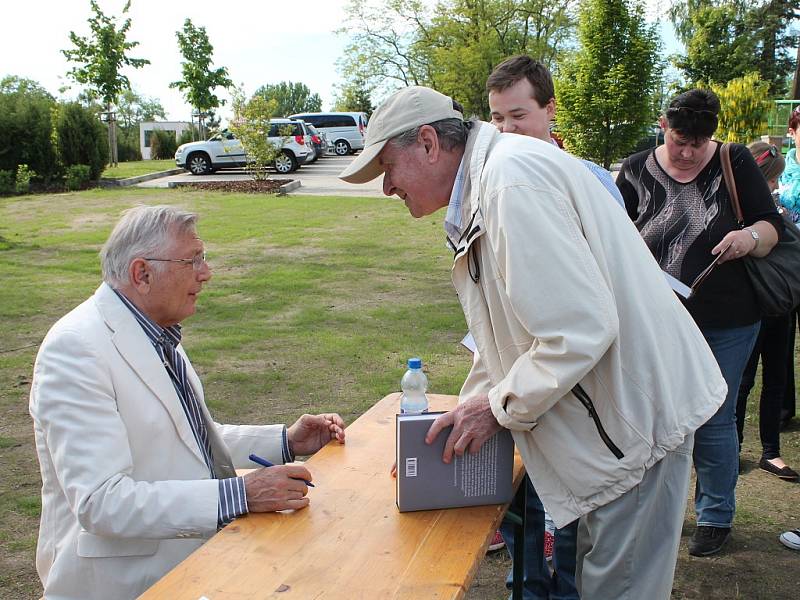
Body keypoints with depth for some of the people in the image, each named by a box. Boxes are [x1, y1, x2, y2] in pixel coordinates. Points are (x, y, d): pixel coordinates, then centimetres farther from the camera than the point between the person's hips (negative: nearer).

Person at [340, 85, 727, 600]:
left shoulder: (511, 178, -23)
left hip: (636, 413, -10)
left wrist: (498, 408, -16)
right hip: (608, 410, 10)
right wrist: (469, 411, 11)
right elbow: (511, 329, 18)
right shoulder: (480, 190, 11)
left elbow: (581, 328, -29)